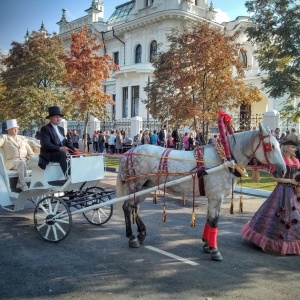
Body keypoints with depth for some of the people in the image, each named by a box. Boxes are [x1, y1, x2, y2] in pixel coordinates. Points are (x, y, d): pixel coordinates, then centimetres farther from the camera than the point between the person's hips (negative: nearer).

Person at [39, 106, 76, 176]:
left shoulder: (61, 129, 18)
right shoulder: (45, 129, -7)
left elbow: (66, 141, 14)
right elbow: (46, 144, -20)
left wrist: (73, 149, -5)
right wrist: (59, 148, -31)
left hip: (60, 153, 8)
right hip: (48, 154, -7)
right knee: (62, 154, -35)